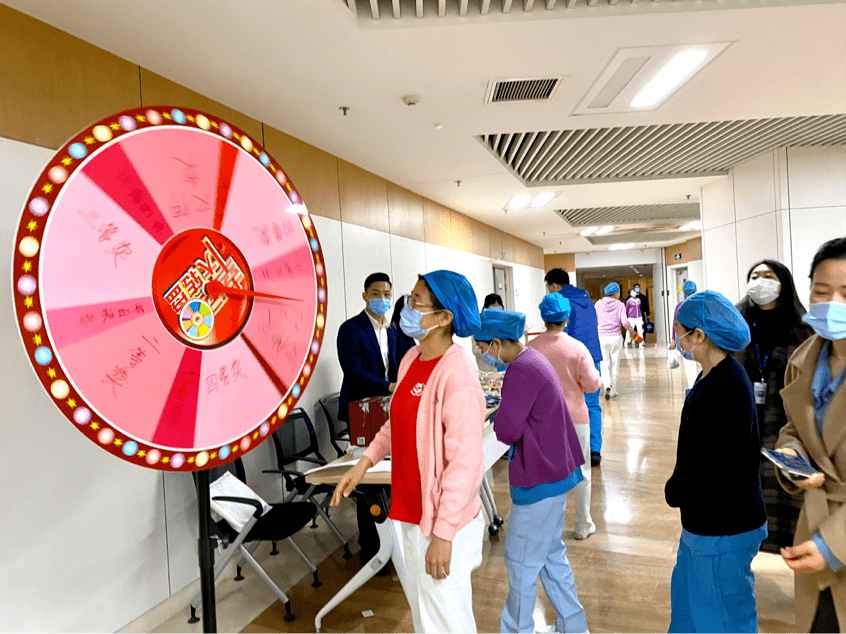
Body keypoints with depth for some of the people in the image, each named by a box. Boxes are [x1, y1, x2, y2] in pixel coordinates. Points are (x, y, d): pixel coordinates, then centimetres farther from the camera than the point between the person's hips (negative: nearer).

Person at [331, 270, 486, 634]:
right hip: (410, 512, 8)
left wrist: (443, 535, -20)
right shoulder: (411, 360, -1)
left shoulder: (457, 379, -25)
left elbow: (464, 464, -24)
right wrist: (364, 463, 6)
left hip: (442, 522, -8)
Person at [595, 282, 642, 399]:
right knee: (615, 364, 10)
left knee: (604, 364, 5)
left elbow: (594, 320, 3)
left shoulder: (599, 304, 3)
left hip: (602, 337, 1)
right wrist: (632, 332, 5)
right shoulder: (620, 305, -2)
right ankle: (613, 391, 17)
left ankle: (607, 385, -19)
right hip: (615, 337, 0)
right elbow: (625, 321, -10)